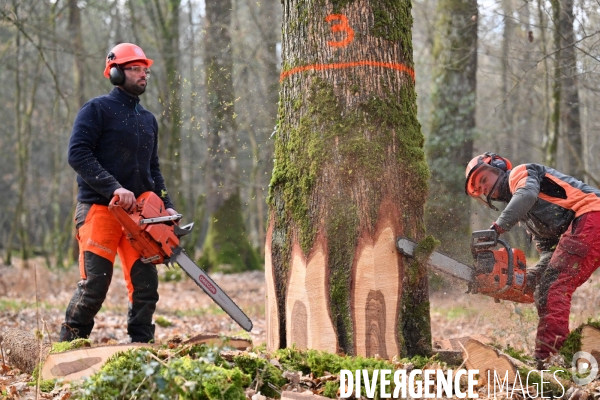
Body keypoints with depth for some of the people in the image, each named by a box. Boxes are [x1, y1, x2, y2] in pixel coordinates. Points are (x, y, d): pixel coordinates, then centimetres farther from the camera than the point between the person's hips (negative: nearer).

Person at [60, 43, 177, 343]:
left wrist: (166, 205, 8)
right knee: (94, 284, -11)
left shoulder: (148, 120, 20)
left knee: (146, 285, 1)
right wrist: (114, 188, -22)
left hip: (138, 214, 7)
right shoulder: (97, 110, -2)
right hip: (99, 209, -7)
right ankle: (69, 347, 0)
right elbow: (78, 154, -13)